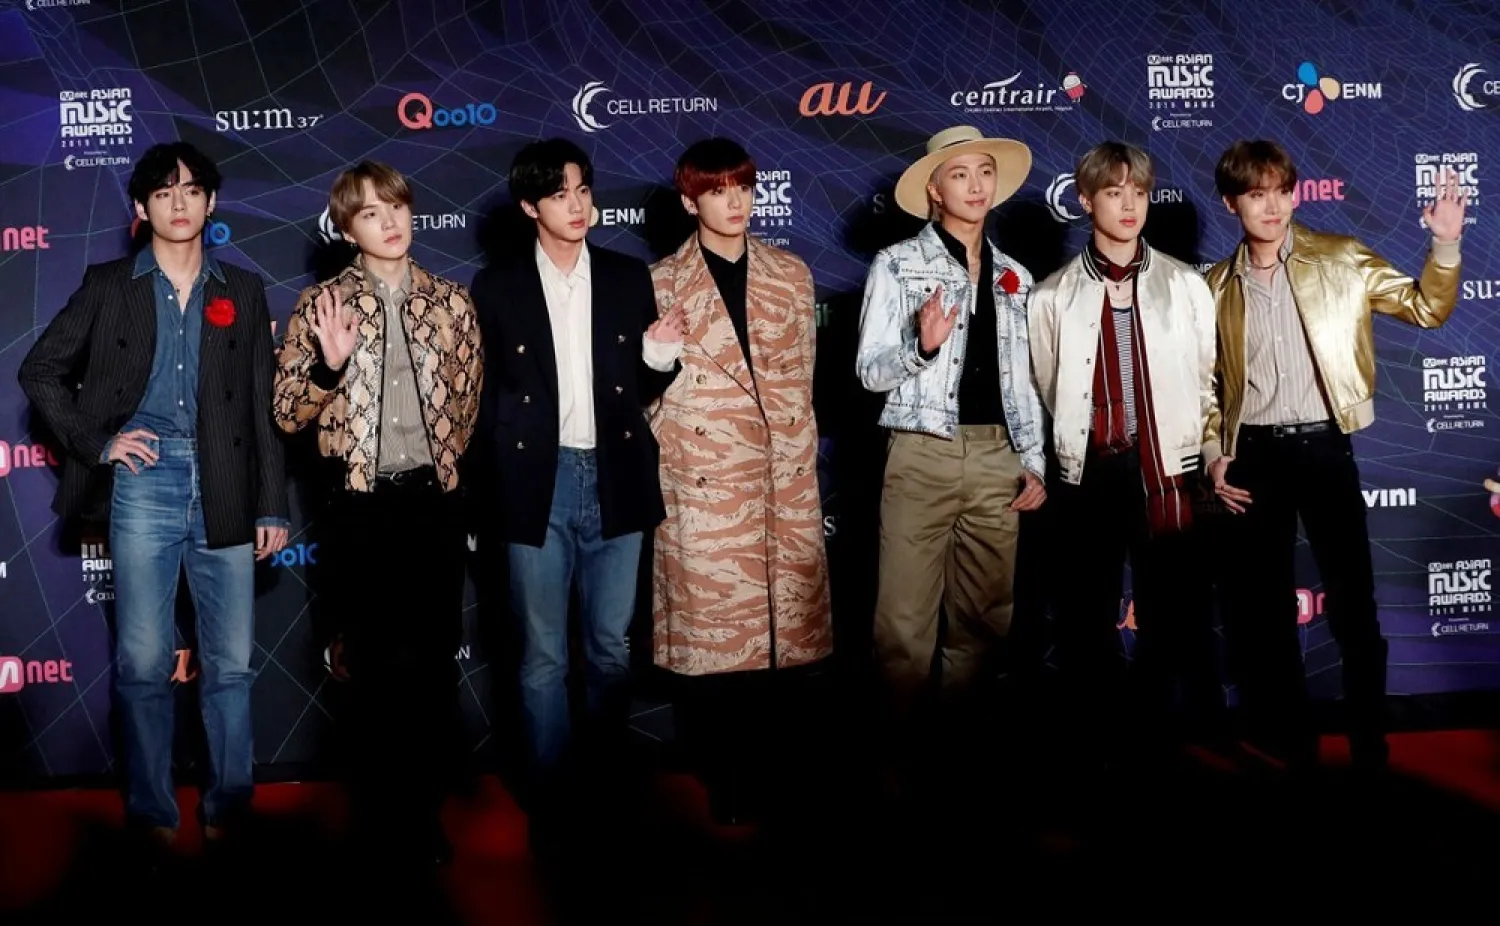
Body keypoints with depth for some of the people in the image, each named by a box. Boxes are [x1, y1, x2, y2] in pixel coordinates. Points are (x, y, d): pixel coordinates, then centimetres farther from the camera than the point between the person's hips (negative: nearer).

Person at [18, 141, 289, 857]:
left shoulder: (242, 291, 11)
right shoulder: (109, 285, 8)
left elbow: (262, 405, 9)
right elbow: (41, 371, 10)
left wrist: (271, 504, 5)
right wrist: (95, 443, -2)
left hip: (224, 490, 1)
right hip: (143, 484, -1)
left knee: (230, 662, 4)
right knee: (143, 662, 1)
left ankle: (230, 806, 15)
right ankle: (152, 813, 12)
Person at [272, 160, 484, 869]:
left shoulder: (450, 301, 5)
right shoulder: (321, 304, 0)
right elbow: (287, 414, -1)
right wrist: (330, 365, -17)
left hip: (434, 500, 2)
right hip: (360, 507, -2)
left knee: (435, 662, 7)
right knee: (378, 665, 4)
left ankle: (424, 809, 22)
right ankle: (382, 819, 19)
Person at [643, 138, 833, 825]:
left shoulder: (792, 274, 12)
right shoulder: (664, 283, 4)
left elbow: (802, 372, 14)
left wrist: (795, 451, 10)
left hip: (786, 476, 2)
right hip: (704, 481, -2)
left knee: (788, 630, 3)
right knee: (712, 634, 1)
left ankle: (778, 778, 17)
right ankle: (726, 782, 13)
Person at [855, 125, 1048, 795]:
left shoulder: (1013, 276, 14)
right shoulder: (897, 265, -1)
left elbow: (1022, 379, 16)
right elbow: (870, 372, -4)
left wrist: (1034, 461, 8)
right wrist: (923, 345, -22)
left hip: (996, 459, 5)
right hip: (922, 456, -4)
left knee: (986, 616, 8)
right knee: (906, 621, -4)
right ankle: (901, 756, 9)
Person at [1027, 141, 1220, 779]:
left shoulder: (1186, 285, 6)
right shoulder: (1053, 297, 3)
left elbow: (1208, 380, 7)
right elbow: (1045, 391, 8)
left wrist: (1208, 458, 4)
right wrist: (1075, 450, 8)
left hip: (1167, 467, 0)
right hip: (1088, 470, 0)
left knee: (1173, 614, 2)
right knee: (1087, 617, 6)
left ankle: (1152, 737, 16)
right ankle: (1097, 743, 18)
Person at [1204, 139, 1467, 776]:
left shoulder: (1341, 260, 3)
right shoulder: (1216, 286, 8)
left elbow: (1426, 309, 4)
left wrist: (1445, 246, -13)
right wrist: (1214, 456, 3)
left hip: (1324, 447, -2)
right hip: (1253, 455, 2)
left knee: (1353, 604, 0)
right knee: (1262, 609, 6)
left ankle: (1370, 747, 14)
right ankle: (1291, 746, 20)